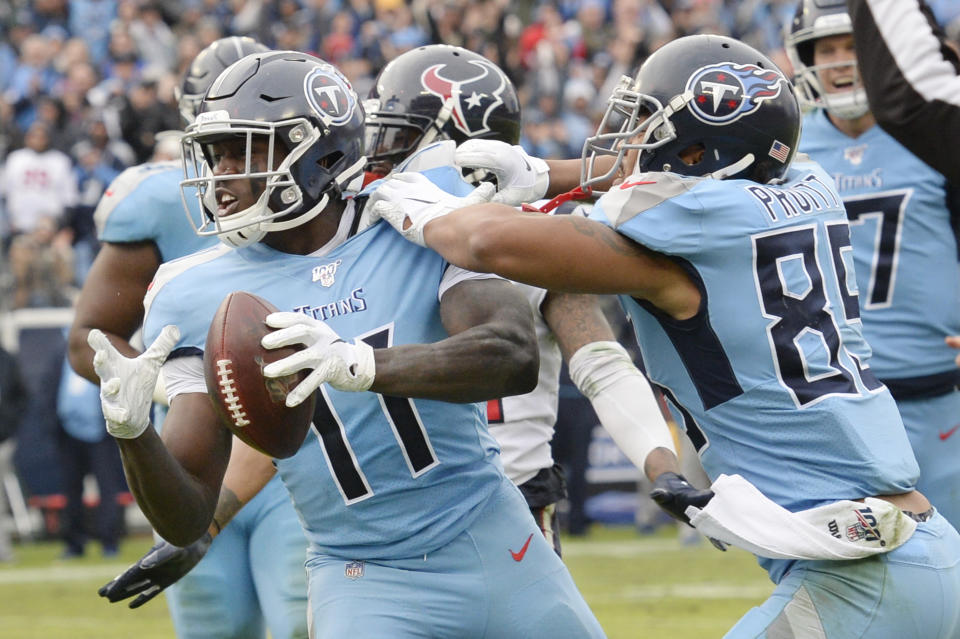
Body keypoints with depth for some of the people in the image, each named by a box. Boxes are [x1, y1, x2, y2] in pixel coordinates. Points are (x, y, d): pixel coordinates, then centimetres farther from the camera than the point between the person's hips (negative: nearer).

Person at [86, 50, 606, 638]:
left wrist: (360, 364, -40)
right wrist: (133, 433, -24)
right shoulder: (203, 299, -2)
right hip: (366, 585, 0)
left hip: (496, 550, 0)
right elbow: (188, 518, -2)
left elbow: (517, 357, -26)